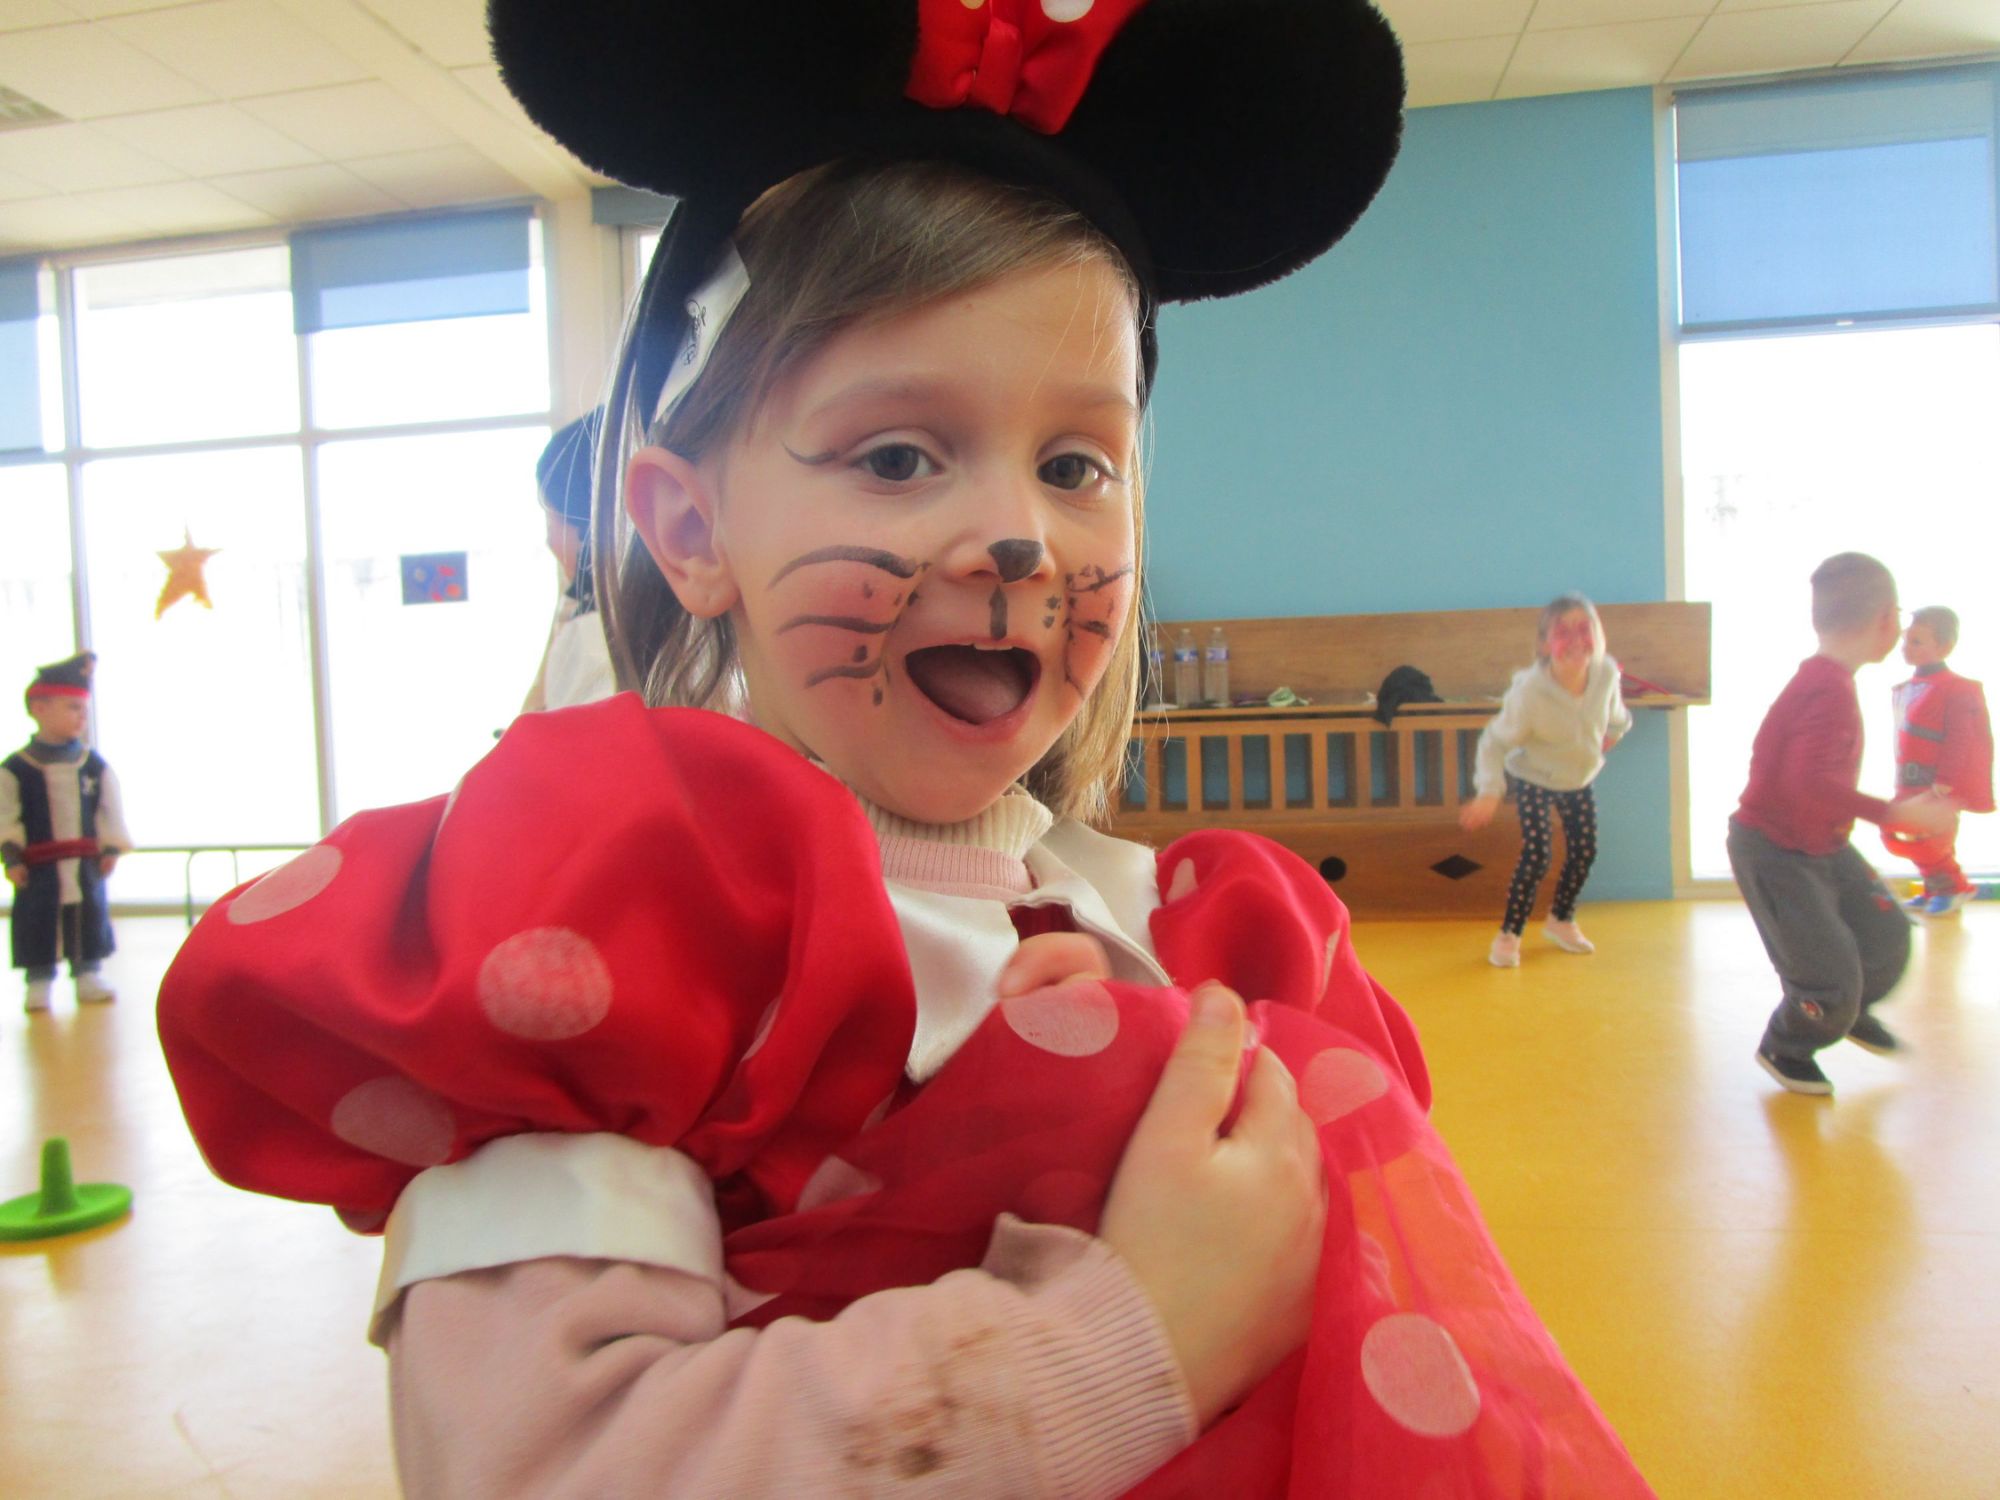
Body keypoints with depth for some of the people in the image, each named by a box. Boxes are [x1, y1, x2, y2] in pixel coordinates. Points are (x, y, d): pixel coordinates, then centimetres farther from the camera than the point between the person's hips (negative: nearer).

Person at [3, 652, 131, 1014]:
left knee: (90, 917, 7)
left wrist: (111, 848, 0)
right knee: (36, 922, 1)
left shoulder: (94, 764, 2)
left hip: (86, 863, 3)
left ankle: (87, 974, 19)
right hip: (38, 866, -2)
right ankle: (39, 980, 12)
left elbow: (110, 809, 6)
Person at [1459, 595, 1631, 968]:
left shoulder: (1606, 672, -20)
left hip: (1578, 779, 5)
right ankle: (1509, 934, 2)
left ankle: (1561, 920, 33)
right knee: (1536, 854, -14)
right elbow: (1495, 740, -25)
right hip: (1533, 779, -5)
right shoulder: (1529, 691, -34)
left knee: (1584, 851, 9)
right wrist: (1489, 791, -32)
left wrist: (1616, 728, 24)